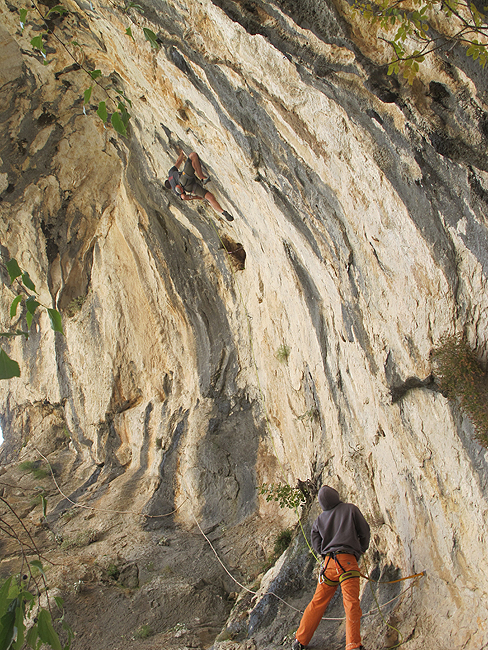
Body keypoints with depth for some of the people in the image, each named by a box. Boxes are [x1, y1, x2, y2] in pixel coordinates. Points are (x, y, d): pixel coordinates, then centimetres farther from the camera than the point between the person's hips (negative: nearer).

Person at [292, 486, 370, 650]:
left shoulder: (319, 520, 13)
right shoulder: (350, 509, 4)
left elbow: (317, 546, 13)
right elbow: (364, 531, 8)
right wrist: (360, 551, 19)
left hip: (329, 562, 4)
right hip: (347, 561, -4)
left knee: (317, 602, 12)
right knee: (352, 604, -7)